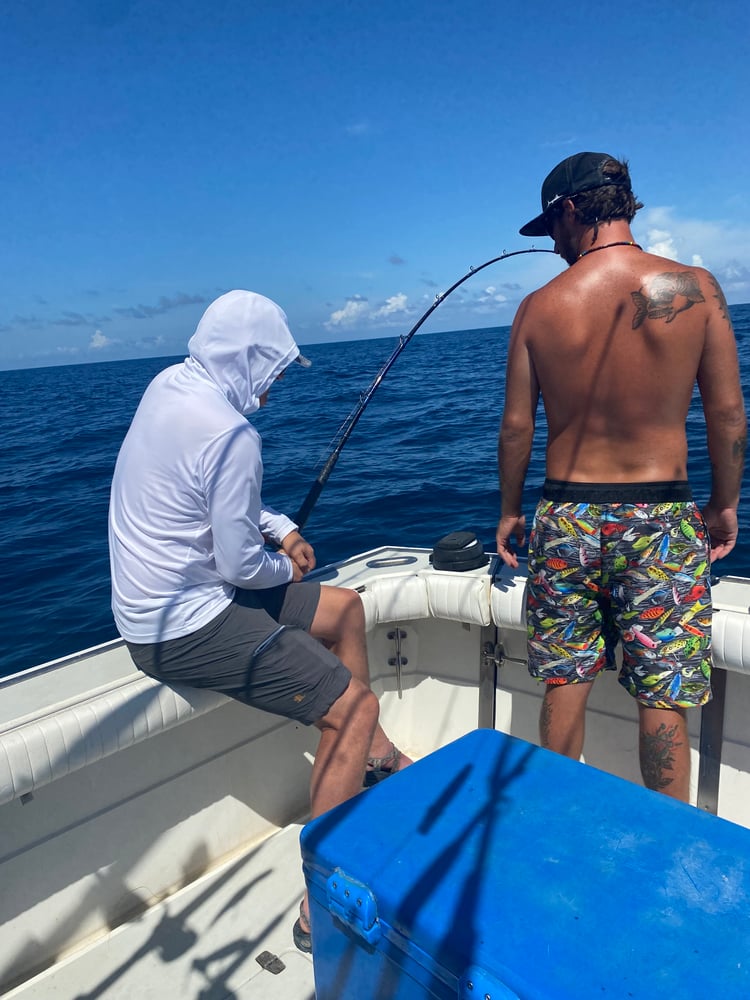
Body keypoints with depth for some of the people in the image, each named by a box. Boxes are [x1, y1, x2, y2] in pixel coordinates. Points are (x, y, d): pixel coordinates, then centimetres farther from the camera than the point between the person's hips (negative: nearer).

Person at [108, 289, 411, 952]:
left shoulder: (170, 382, 5)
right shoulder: (231, 434, -24)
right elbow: (241, 566, -20)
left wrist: (281, 527, 9)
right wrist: (286, 568, 2)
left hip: (158, 602, 10)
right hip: (184, 630, -10)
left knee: (344, 608, 18)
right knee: (354, 703, -10)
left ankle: (377, 756, 32)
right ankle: (322, 907, -1)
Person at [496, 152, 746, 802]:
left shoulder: (539, 307, -4)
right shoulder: (694, 287, -5)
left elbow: (516, 426, 0)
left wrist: (510, 511, 12)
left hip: (566, 516, 1)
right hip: (661, 517, 0)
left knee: (564, 685, 15)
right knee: (663, 700, 10)